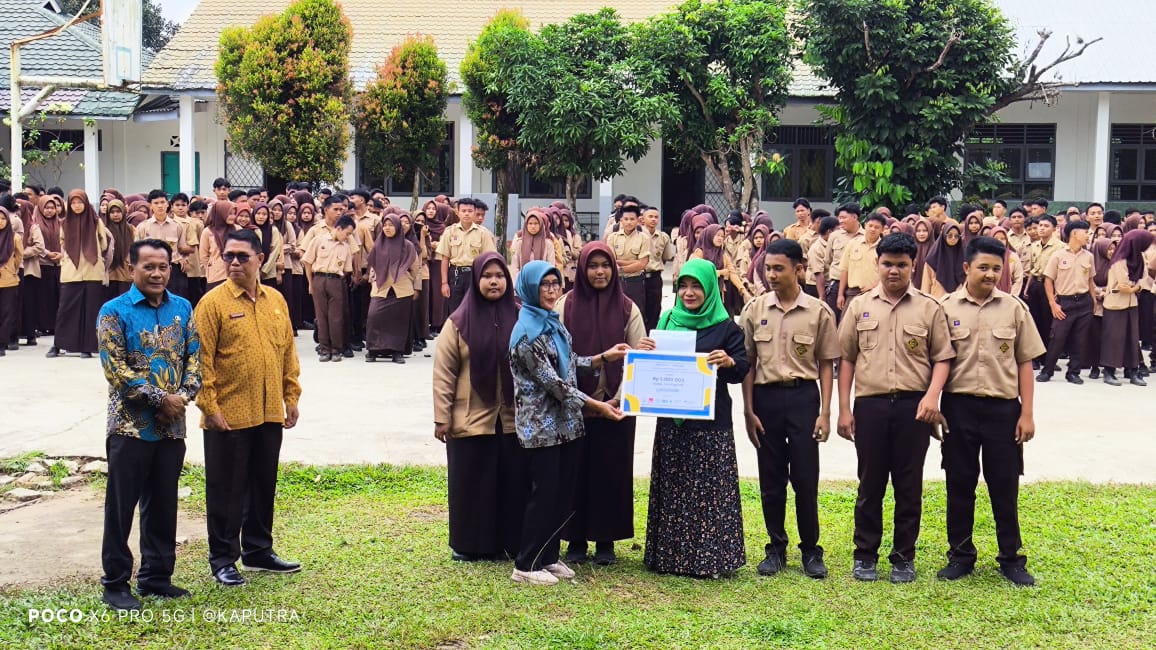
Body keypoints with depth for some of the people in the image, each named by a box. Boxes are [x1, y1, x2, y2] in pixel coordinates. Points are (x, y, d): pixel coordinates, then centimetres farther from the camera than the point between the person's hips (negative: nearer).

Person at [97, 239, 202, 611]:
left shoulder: (182, 308, 7)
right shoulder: (114, 311, -7)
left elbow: (194, 356, 7)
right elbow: (115, 368, -13)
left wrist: (183, 396, -10)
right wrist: (160, 398, -15)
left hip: (171, 425, 4)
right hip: (130, 424, -4)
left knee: (163, 504, 12)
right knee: (121, 505, 3)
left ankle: (156, 576, 24)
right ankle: (115, 583, 13)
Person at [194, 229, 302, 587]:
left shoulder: (276, 300, 8)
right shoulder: (213, 302, -8)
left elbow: (288, 352, 14)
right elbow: (203, 360, -10)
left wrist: (291, 397, 10)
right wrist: (209, 407, -14)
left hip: (269, 414, 5)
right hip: (228, 416, -5)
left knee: (264, 485, 15)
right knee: (226, 489, 4)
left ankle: (259, 550, 29)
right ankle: (223, 559, 16)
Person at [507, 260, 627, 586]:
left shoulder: (553, 323, 10)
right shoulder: (527, 333, -17)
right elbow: (553, 382, -19)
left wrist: (604, 357, 8)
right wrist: (597, 406, -17)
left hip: (566, 423, 8)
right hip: (541, 426, -8)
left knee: (564, 494, 12)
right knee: (544, 495, -2)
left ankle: (549, 557, 24)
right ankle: (526, 566, 9)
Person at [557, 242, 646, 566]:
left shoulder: (627, 308, 2)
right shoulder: (567, 305, 1)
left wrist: (619, 399, -10)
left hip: (616, 405, 0)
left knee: (611, 470, 4)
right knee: (575, 469, 4)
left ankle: (606, 540, 16)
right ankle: (576, 539, 15)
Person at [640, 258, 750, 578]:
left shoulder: (725, 327, 0)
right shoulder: (666, 321, 10)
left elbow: (743, 369, -4)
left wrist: (730, 362, -26)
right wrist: (644, 351, -9)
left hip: (711, 422, -3)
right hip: (671, 419, 3)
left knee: (709, 490, -2)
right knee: (672, 489, 7)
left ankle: (710, 557, 5)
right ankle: (670, 555, 15)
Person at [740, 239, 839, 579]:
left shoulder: (819, 312, -2)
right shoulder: (755, 309, 2)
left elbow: (826, 364, 2)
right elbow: (747, 363, 5)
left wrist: (825, 412, -3)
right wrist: (748, 410, 1)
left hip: (803, 397, -2)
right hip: (765, 397, 2)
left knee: (805, 477, 1)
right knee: (771, 479, 8)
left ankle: (811, 550, 15)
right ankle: (776, 548, 20)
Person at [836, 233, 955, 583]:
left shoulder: (929, 308, 4)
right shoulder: (859, 306, 7)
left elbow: (942, 357, 4)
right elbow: (847, 358, 7)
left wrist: (932, 396, -12)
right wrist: (844, 409, 2)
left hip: (913, 406, -1)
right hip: (870, 405, 1)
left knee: (909, 485, 6)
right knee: (870, 483, 8)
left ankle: (904, 557, 17)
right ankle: (865, 554, 18)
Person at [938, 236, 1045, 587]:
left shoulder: (1014, 308, 2)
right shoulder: (946, 308, -1)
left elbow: (1024, 363, 4)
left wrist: (1027, 413, 0)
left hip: (1003, 407, 0)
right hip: (959, 406, 0)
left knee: (1004, 486, 6)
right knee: (960, 484, 8)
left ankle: (1011, 558, 18)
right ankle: (960, 555, 20)